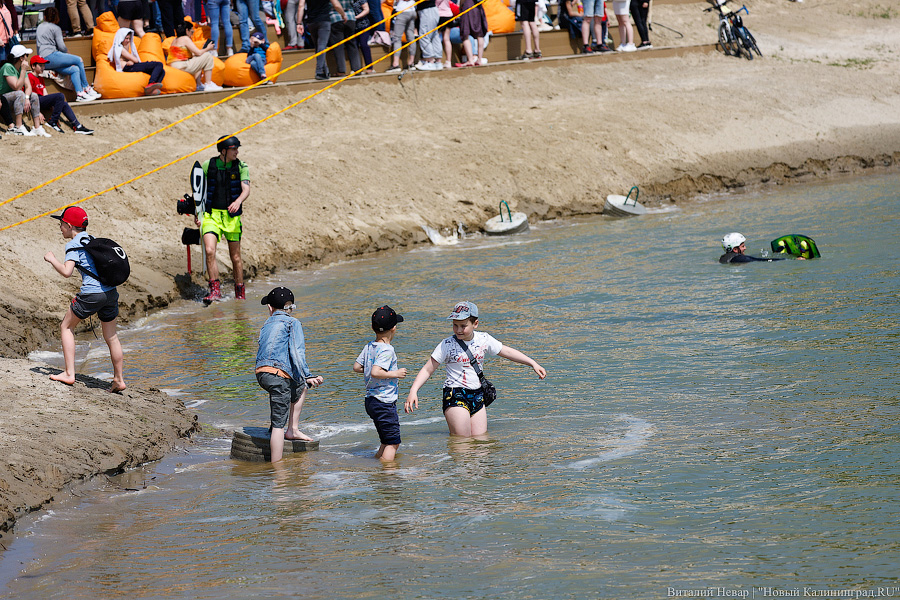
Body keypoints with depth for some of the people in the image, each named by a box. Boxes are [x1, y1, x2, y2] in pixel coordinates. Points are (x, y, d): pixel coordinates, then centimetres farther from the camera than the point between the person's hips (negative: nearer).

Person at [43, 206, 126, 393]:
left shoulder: (74, 245, -5)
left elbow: (67, 271, -18)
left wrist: (51, 259, -3)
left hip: (91, 294, -7)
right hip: (111, 292, 7)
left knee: (66, 327, 11)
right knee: (111, 336, 16)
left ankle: (69, 374, 5)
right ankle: (119, 379, 21)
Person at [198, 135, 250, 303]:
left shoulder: (241, 167, -2)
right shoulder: (207, 166, -2)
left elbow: (246, 189, -14)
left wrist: (238, 201, -35)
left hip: (232, 215, 1)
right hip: (211, 215, -1)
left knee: (235, 256, 8)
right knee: (209, 251, -19)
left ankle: (240, 294, 23)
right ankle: (215, 291, -13)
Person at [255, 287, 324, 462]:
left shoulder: (266, 325, 24)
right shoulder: (292, 323, 5)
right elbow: (297, 352, -9)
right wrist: (307, 376, -14)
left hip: (261, 373, 7)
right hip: (279, 375, -7)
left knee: (301, 387, 31)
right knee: (278, 424, -5)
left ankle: (293, 430, 25)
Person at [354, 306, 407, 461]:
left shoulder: (368, 347, 7)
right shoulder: (387, 350, -18)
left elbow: (356, 367, 14)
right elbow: (375, 372, -28)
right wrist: (394, 374, -17)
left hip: (370, 400, 9)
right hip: (384, 402, -9)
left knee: (388, 441, 19)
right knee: (392, 442, -4)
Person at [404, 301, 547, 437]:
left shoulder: (483, 339, 3)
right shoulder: (447, 345, -9)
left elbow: (507, 352, 15)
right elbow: (427, 370, -7)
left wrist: (533, 364, 14)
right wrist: (413, 391, -20)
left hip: (478, 396, 5)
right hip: (455, 396, -5)